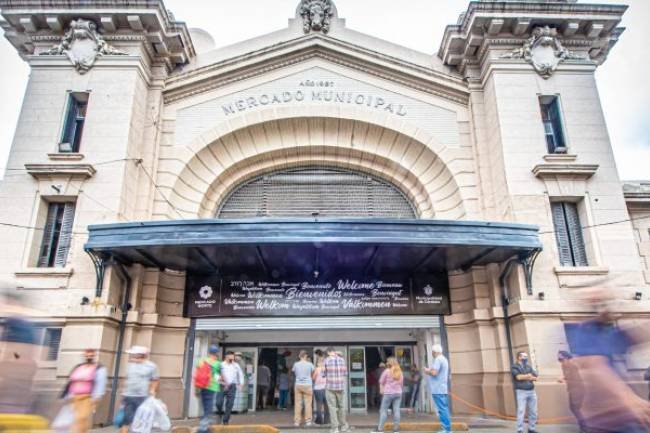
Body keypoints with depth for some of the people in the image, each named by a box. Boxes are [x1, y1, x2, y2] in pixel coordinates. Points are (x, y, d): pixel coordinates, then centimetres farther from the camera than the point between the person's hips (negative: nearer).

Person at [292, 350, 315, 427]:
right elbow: (313, 372, 10)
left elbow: (293, 371, 15)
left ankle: (297, 421, 7)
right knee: (308, 403, 3)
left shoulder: (296, 364, -1)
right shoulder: (309, 364, -4)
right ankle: (308, 421, 3)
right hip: (307, 385, -2)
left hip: (298, 385, 2)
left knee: (297, 403, 5)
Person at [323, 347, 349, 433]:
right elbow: (345, 373, 7)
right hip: (341, 387, 3)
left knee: (332, 407, 4)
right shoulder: (342, 359, 2)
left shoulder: (326, 360, -6)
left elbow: (324, 374, 1)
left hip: (330, 387, -3)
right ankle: (343, 426, 26)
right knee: (342, 406, 16)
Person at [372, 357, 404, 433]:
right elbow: (402, 384, 17)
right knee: (396, 410, 4)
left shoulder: (387, 371, -5)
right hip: (398, 393, 5)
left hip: (388, 393, -5)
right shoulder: (400, 372, 10)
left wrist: (382, 391, 7)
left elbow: (381, 383, -1)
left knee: (383, 410, -1)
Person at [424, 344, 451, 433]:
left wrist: (427, 371, -4)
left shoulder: (438, 359, -14)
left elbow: (434, 372, -22)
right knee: (444, 409, 12)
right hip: (442, 389, 10)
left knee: (442, 409, -7)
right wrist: (429, 371, 18)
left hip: (438, 389, -10)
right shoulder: (444, 359, 19)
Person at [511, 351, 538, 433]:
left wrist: (524, 377, -9)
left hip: (531, 391, 6)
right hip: (521, 391, -6)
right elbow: (519, 377, -17)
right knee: (521, 411, -8)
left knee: (533, 412, 8)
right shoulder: (515, 367, -2)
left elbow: (535, 378, 7)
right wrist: (528, 375, -2)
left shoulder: (528, 366, 15)